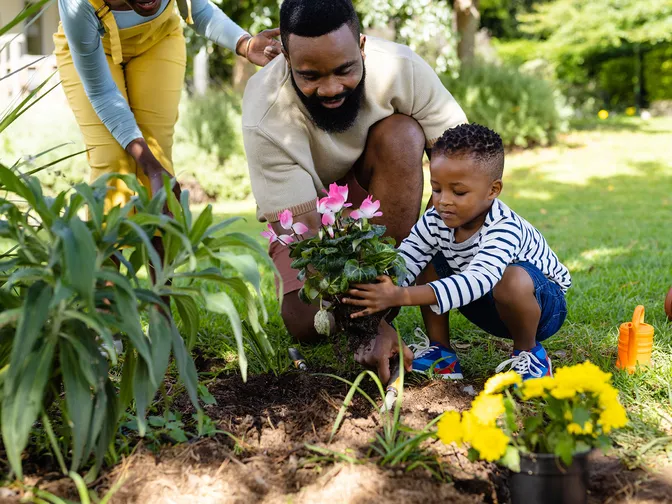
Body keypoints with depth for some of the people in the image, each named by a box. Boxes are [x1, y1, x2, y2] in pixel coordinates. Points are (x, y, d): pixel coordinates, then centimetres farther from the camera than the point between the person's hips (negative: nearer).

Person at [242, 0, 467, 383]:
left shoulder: (401, 68, -29)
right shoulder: (265, 120, -33)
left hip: (380, 193, 2)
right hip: (305, 204, -1)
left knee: (402, 135, -33)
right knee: (308, 325, -22)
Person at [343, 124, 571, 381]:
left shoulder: (504, 229, -35)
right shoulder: (435, 220, -15)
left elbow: (477, 281, -50)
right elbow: (401, 265, -22)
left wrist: (401, 296, -60)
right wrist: (378, 294, -46)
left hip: (543, 302, -6)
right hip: (486, 307, 6)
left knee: (513, 280, -39)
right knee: (428, 262, -9)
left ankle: (529, 352, -10)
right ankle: (441, 352, 0)